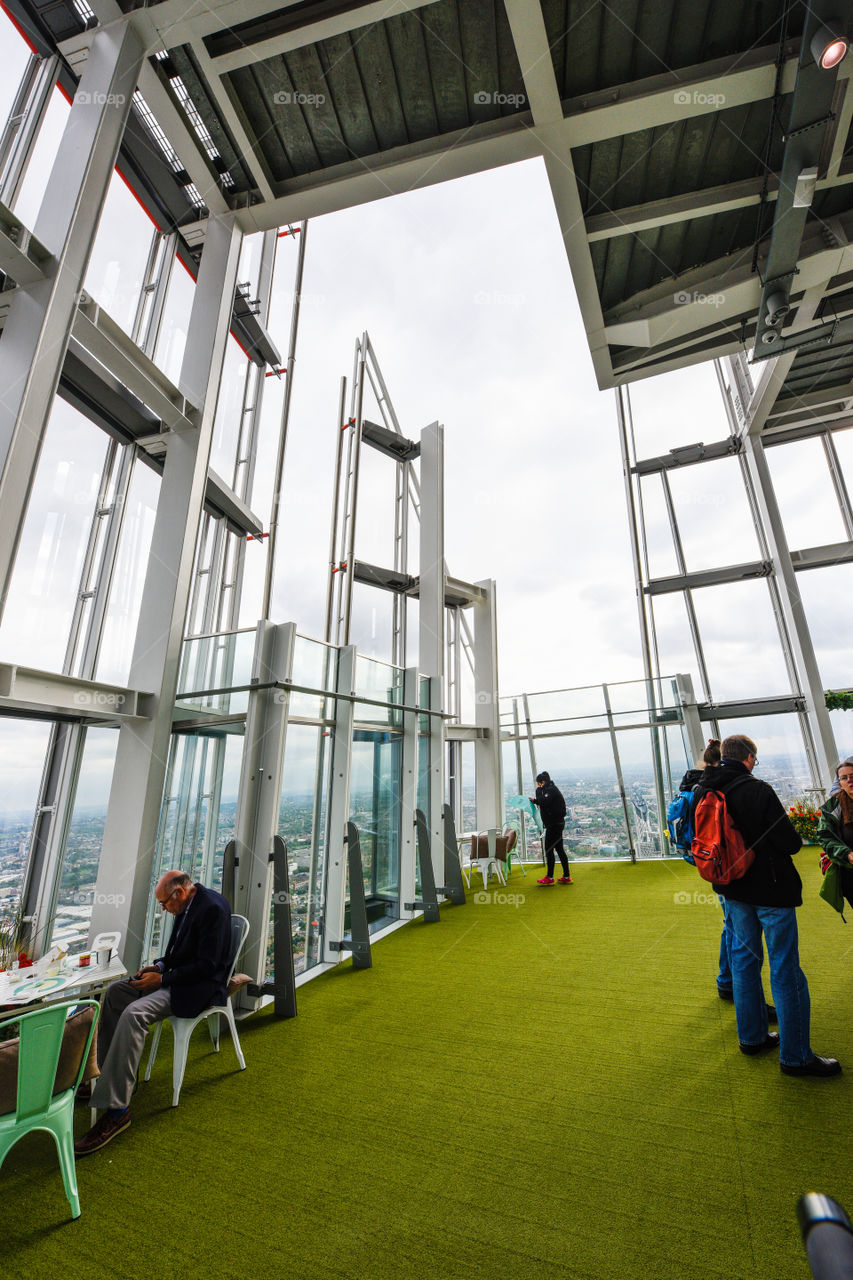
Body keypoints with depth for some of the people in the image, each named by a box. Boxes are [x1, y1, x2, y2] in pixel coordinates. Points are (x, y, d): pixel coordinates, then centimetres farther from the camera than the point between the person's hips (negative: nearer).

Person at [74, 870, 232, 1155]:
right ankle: (105, 1074, 25)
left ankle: (116, 1109, -15)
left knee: (133, 1013, -26)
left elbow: (207, 966, -25)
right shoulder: (186, 906, 6)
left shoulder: (213, 908, -26)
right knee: (114, 992, 11)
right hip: (175, 976, 11)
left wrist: (162, 978, -18)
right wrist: (160, 965, 3)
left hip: (200, 985, -11)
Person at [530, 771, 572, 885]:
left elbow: (543, 802, -26)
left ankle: (549, 877, 3)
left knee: (549, 849, -3)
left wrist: (539, 790, -14)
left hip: (554, 824, -10)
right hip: (557, 823, 10)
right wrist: (534, 800, 11)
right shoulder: (551, 789, 16)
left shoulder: (551, 790, -15)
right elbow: (545, 803, 23)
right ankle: (566, 876, 17)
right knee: (559, 849, 13)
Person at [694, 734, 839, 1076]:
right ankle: (796, 1056, 18)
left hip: (734, 890, 6)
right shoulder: (758, 791, -21)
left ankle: (752, 1036, 32)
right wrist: (792, 838, 4)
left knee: (744, 959, 19)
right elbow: (789, 843, -18)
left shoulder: (703, 792, -2)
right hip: (770, 889, -6)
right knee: (785, 970, 6)